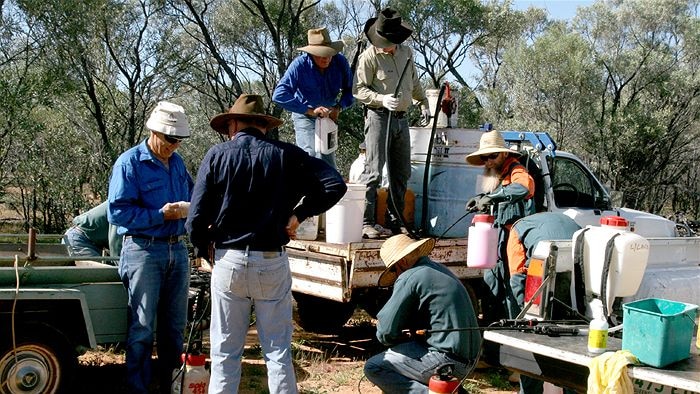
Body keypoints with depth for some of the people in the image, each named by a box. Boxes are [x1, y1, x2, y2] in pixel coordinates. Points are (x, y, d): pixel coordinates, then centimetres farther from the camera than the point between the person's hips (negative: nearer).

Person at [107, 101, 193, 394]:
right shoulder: (129, 163, -9)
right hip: (143, 251, -6)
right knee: (142, 328, -4)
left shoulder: (177, 162, 11)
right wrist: (161, 215, -21)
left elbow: (191, 192, 26)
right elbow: (117, 212, -16)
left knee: (174, 325, 13)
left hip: (177, 249, 7)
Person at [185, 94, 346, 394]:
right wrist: (299, 214, 3)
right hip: (273, 262, 0)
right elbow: (335, 185, -5)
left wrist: (204, 251, 11)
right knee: (278, 352, 7)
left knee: (225, 352, 9)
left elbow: (197, 217, -5)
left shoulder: (217, 156, -1)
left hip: (228, 261, 0)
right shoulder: (286, 155, 0)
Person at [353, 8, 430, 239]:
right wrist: (382, 99, -22)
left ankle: (395, 221, 19)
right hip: (379, 117, -7)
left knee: (402, 173, 10)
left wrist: (423, 102, 29)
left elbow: (414, 82, 27)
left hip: (402, 119, 7)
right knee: (374, 172, -9)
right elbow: (358, 90, -10)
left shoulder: (406, 53, 11)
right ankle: (366, 223, -6)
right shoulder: (370, 56, -8)